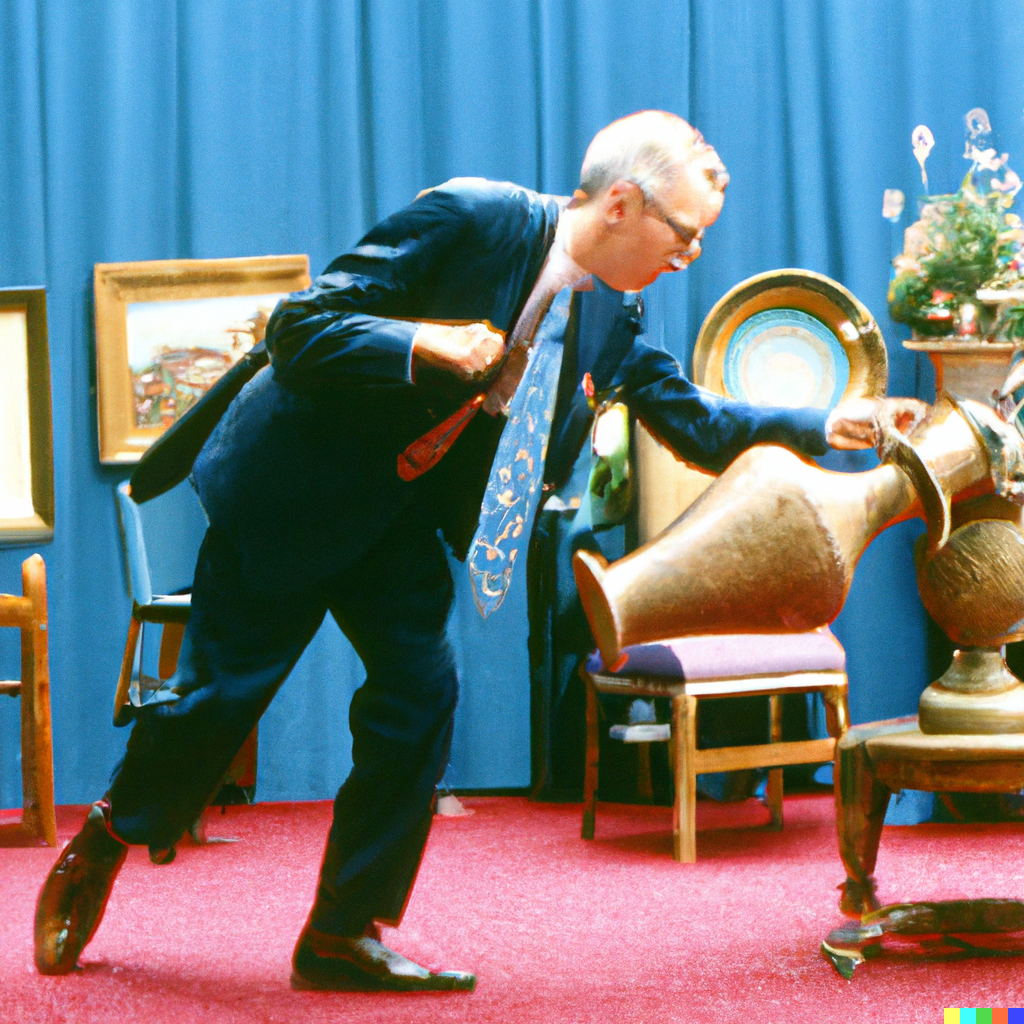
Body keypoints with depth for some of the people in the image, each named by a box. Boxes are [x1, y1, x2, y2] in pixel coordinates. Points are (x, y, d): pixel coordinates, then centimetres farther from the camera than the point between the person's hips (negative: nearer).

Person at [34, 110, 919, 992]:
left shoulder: (611, 316, -2)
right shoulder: (467, 218, -23)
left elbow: (696, 422, 8)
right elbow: (299, 329, -23)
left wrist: (825, 428, 0)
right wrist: (423, 346, -37)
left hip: (401, 516, 7)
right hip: (298, 483, -6)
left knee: (420, 696, -4)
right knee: (222, 692, -2)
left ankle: (343, 936, 6)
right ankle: (102, 848, 23)